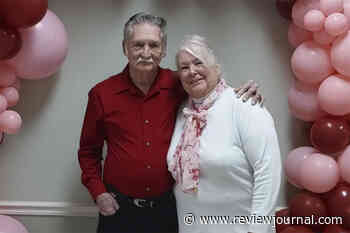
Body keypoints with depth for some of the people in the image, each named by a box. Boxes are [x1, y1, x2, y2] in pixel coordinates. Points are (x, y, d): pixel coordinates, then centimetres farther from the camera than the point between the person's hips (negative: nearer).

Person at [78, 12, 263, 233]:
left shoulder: (178, 85, -6)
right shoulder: (102, 93, -6)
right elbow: (88, 151, 5)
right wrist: (98, 193, -4)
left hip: (167, 207, 1)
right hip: (119, 208, 0)